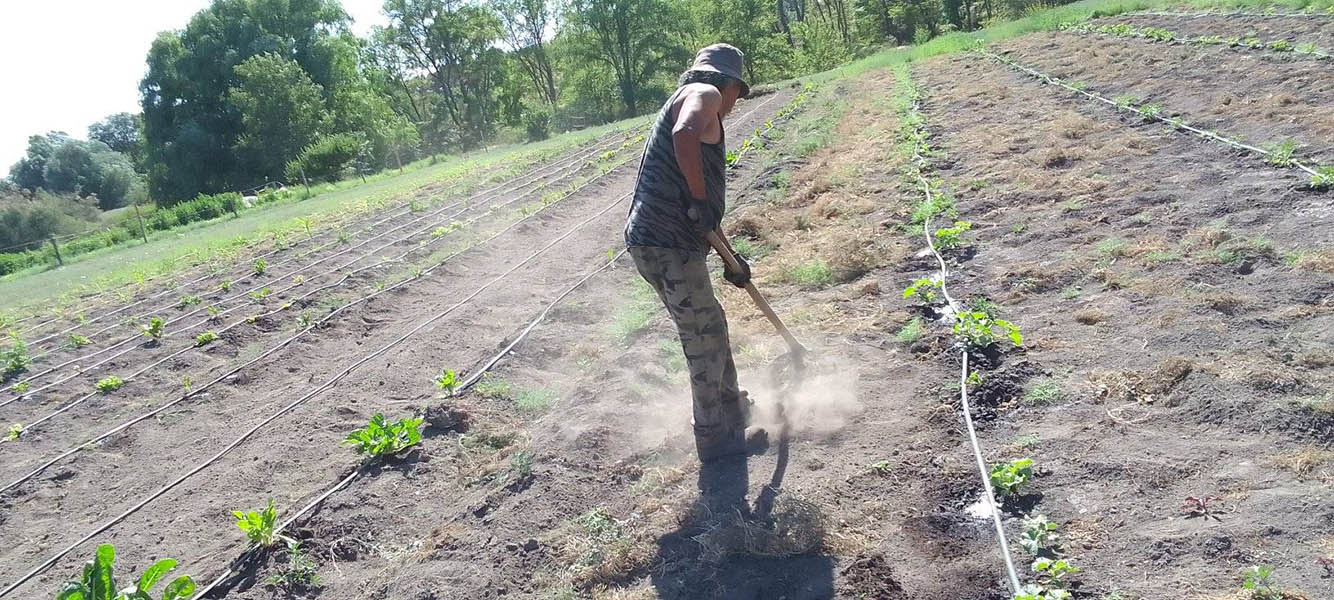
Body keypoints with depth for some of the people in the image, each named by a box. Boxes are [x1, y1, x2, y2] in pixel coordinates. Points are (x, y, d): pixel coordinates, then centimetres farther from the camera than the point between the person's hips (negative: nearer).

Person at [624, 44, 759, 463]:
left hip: (656, 244, 10)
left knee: (710, 328, 24)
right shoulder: (705, 93, -3)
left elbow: (707, 209, 32)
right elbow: (684, 135, -30)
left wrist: (730, 256, 36)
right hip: (668, 247, -10)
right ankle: (715, 440, 16)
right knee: (705, 339, 3)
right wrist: (698, 200, -21)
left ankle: (733, 408, 42)